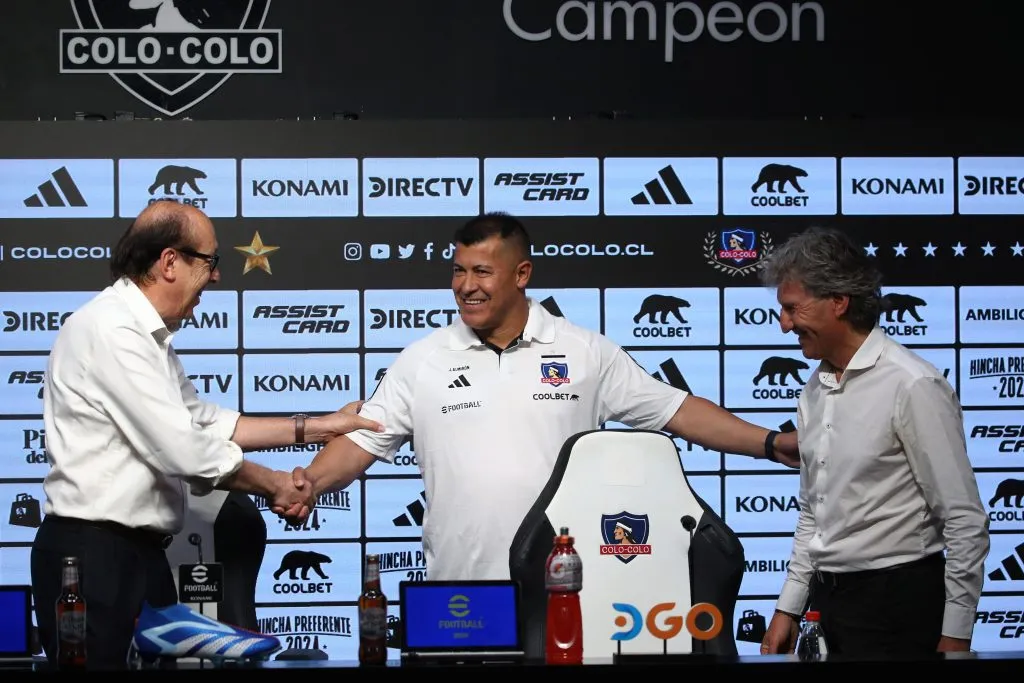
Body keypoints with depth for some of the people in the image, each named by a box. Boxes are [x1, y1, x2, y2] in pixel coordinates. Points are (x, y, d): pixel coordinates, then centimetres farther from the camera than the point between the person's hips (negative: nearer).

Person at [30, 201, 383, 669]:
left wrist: (314, 428, 18)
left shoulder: (146, 335, 13)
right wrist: (275, 485, -6)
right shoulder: (111, 330, -17)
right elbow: (184, 449, -20)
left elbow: (203, 422, 21)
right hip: (92, 557, -10)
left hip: (137, 551, 10)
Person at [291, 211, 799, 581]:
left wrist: (770, 443, -1)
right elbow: (359, 442, 3)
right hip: (460, 599, 0)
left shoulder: (586, 353, 5)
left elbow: (675, 410, 7)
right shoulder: (422, 361, 5)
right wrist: (308, 483, -16)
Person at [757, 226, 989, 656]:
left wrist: (955, 636, -14)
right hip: (827, 603, 7)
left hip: (896, 604, -7)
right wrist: (789, 607, 14)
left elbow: (966, 523, -14)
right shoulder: (815, 390, 9)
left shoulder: (912, 386, -15)